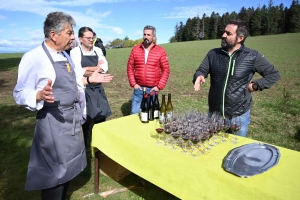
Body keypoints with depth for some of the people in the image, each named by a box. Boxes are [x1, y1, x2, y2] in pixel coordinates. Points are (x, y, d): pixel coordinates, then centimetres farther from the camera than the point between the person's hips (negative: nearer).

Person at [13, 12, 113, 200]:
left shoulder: (66, 56, 9)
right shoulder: (33, 58, -16)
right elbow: (20, 93, -16)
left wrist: (90, 79, 8)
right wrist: (40, 95, -36)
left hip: (73, 119, 8)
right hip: (54, 122, -8)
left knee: (67, 166, 22)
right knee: (55, 172, 6)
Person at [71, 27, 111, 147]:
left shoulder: (98, 50, 6)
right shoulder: (75, 52, -8)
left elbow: (104, 68, -5)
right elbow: (78, 73, -19)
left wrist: (87, 69, -15)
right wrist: (96, 68, -12)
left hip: (98, 88, 5)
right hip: (84, 89, -4)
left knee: (101, 116, 12)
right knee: (85, 118, 8)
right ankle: (84, 144, 29)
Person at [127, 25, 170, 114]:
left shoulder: (160, 51, -1)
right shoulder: (135, 49, 4)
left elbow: (166, 70, -1)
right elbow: (130, 67, 6)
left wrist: (159, 87, -7)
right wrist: (133, 84, -2)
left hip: (153, 89, -1)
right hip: (139, 88, 1)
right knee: (134, 113, 4)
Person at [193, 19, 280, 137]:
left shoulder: (252, 56, -7)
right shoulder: (213, 54, -1)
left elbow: (274, 74, 3)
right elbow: (201, 70, 4)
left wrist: (256, 86, -9)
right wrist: (199, 76, -18)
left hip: (240, 116, -2)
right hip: (214, 114, 2)